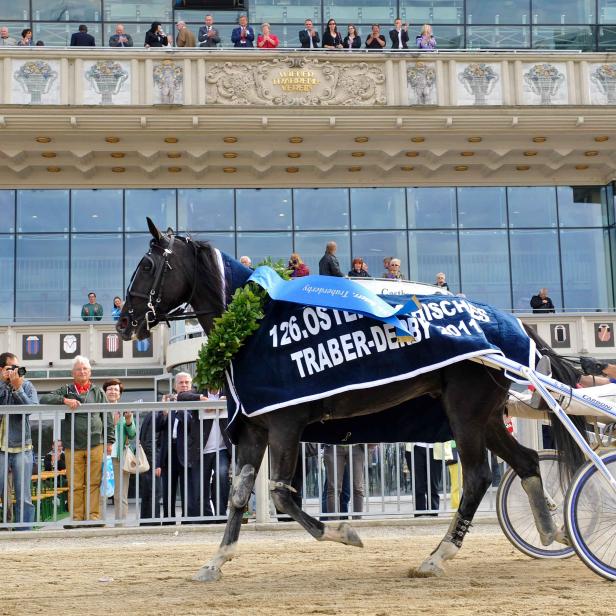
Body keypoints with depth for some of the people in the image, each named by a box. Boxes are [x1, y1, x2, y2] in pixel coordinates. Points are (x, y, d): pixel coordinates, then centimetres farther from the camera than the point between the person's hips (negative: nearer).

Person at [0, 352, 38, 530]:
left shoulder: (27, 385, 5)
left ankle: (24, 530, 9)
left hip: (22, 448, 0)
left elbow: (33, 408, -10)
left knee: (24, 496, 3)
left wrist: (17, 388, -14)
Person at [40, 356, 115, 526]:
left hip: (95, 445, 0)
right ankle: (77, 518, 5)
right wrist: (65, 400, -15)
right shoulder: (66, 390, 11)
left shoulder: (98, 392, 13)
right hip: (72, 446, 0)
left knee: (94, 483, -2)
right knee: (75, 485, 0)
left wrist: (109, 440, 5)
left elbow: (108, 418, 12)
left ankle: (93, 517, 2)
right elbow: (44, 400, -1)